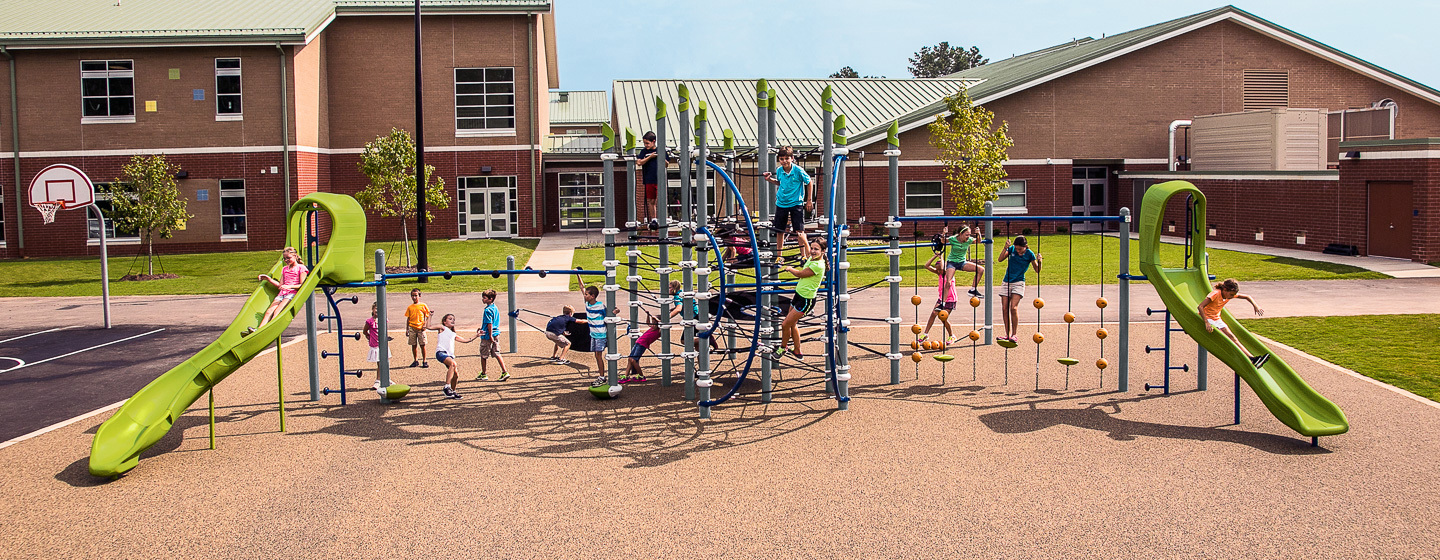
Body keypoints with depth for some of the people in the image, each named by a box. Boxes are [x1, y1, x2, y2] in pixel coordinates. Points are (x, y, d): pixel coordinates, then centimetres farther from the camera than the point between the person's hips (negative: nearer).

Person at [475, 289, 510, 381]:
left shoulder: (488, 310, -18)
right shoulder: (495, 308, 9)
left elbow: (489, 324, -22)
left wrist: (490, 336, -22)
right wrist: (482, 329, 26)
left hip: (487, 336, -8)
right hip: (496, 334, 8)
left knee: (483, 355, 7)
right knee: (496, 354, 10)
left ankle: (483, 374, 18)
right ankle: (505, 372, 2)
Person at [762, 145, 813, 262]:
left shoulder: (798, 171, -14)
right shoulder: (779, 171, -2)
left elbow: (809, 182, -1)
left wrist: (809, 200, 1)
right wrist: (770, 179, 1)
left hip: (796, 203, -4)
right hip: (781, 203, 4)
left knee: (799, 232, -8)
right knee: (780, 232, 9)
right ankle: (778, 257, 19)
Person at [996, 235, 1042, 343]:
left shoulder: (1029, 254, -6)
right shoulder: (1012, 249, -1)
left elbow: (1037, 270, -4)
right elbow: (1000, 259, -8)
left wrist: (1040, 261, -23)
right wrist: (1005, 248, -20)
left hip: (1018, 283, -3)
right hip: (1006, 282, 4)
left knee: (1013, 308, -17)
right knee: (1005, 309, 0)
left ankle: (1014, 334, -9)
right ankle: (1008, 334, 9)